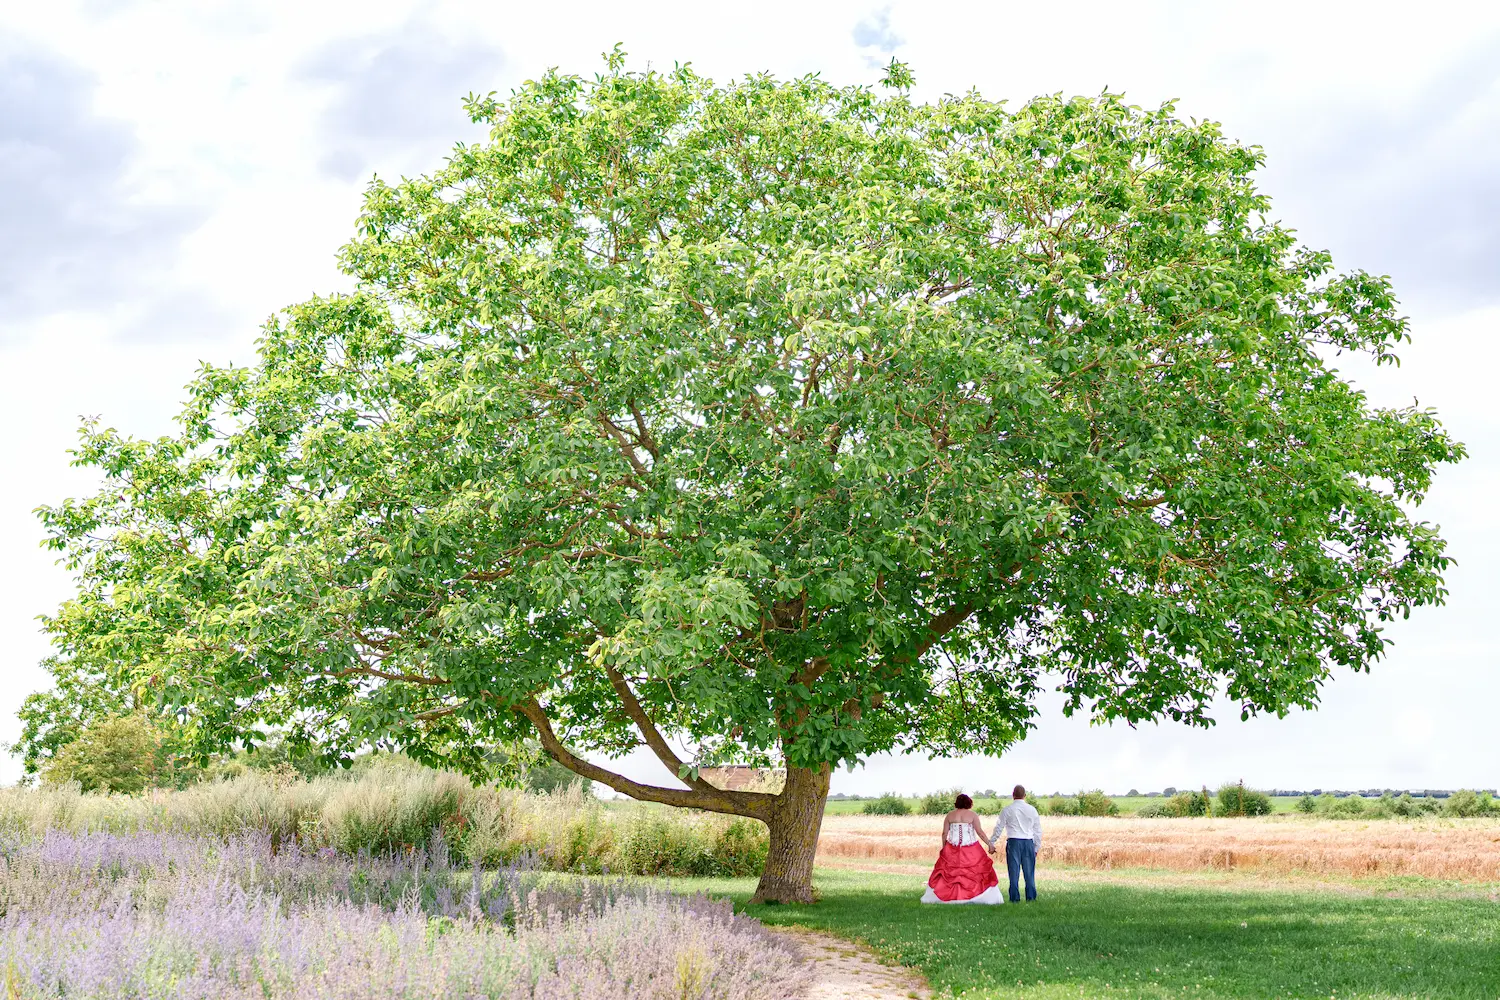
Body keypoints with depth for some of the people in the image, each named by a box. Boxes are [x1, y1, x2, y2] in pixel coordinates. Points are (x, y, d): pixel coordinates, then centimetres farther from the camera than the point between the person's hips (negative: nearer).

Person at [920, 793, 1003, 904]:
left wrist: (943, 847, 16)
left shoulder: (950, 815, 4)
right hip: (971, 849, -2)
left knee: (946, 871, 10)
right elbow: (980, 832, -7)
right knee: (980, 870, 6)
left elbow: (944, 833, 3)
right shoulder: (973, 815, -3)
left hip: (953, 849, 2)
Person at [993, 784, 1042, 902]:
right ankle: (1030, 897, 6)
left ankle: (1015, 898, 0)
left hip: (1013, 842, -2)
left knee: (1014, 871, 1)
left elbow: (999, 827, 2)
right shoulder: (1032, 809, 8)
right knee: (1029, 872, 6)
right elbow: (1038, 830, 11)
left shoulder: (1007, 810, 0)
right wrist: (1037, 847, 19)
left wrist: (991, 843, 10)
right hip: (1029, 842, 2)